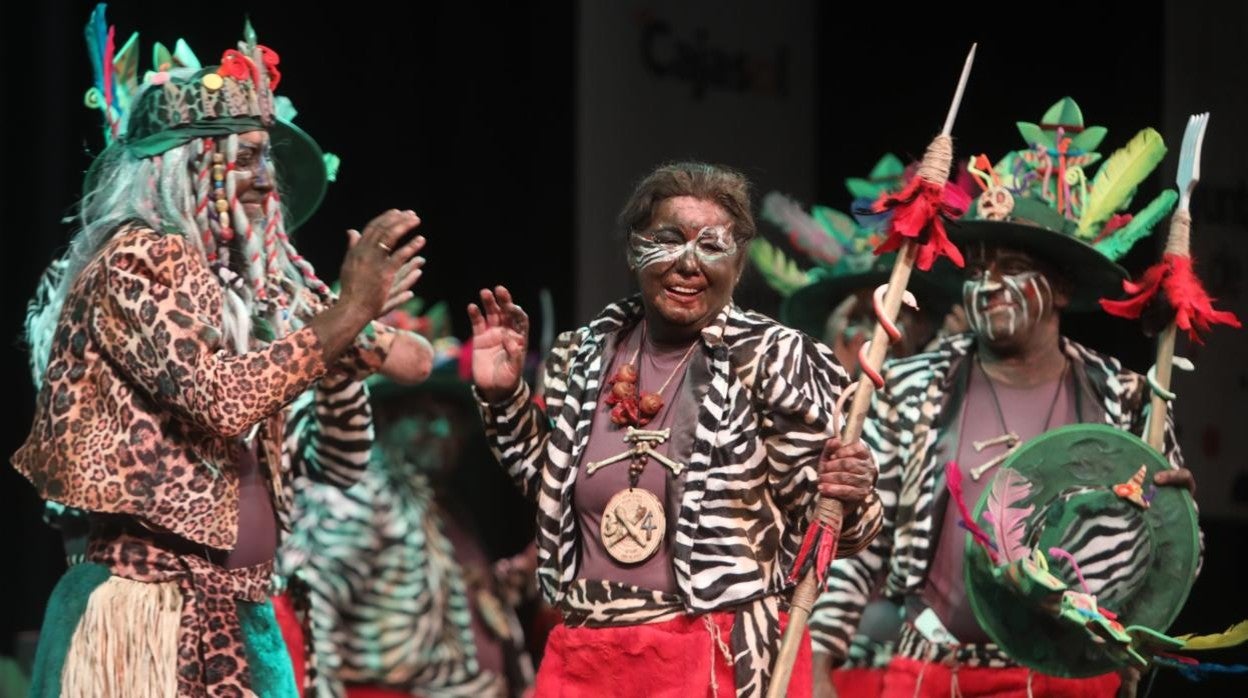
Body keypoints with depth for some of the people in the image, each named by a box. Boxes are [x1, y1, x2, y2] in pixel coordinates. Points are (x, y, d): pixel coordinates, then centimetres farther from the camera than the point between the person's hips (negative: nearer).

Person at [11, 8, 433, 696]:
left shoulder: (254, 288, 14)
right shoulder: (135, 260, -6)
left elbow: (338, 466, 16)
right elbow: (224, 400, -20)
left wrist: (353, 351, 2)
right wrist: (348, 313, -14)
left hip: (238, 619, 7)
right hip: (146, 609, -7)